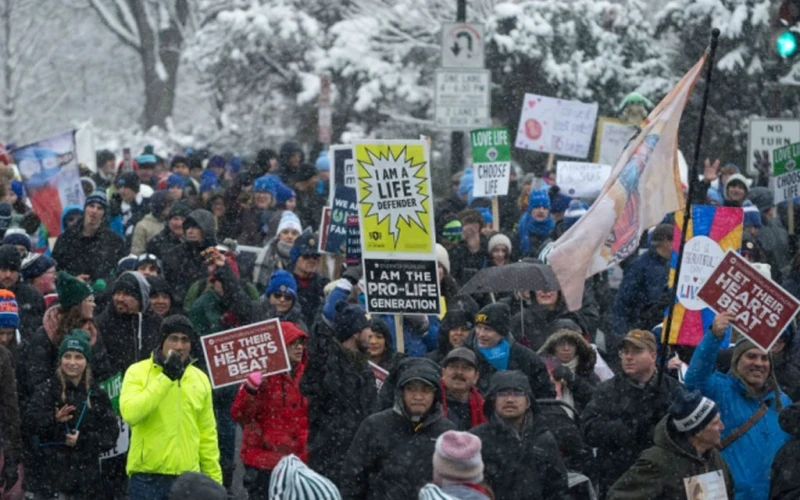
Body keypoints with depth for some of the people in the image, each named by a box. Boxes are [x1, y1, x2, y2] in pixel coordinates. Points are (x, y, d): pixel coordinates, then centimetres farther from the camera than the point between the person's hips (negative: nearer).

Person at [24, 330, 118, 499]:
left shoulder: (97, 395, 9)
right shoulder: (46, 390, 2)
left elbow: (110, 434, 5)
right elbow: (30, 422, -13)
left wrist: (83, 440, -11)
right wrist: (53, 420, -32)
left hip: (86, 479, 3)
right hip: (51, 477, -3)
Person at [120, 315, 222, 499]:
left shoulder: (200, 379, 11)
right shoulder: (139, 372, -2)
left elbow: (207, 435, 15)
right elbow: (130, 413, -20)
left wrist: (215, 479, 12)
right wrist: (165, 378, -17)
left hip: (187, 479, 4)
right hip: (147, 478, -4)